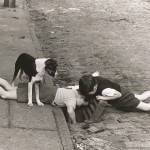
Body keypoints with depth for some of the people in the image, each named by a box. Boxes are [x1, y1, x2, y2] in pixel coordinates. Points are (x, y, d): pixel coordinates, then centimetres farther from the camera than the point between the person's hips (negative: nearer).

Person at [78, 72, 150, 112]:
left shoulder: (104, 90, -43)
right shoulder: (93, 79, -24)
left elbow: (119, 94, -30)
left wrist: (103, 98, -30)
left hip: (122, 96, -7)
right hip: (117, 89, 7)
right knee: (141, 98, 29)